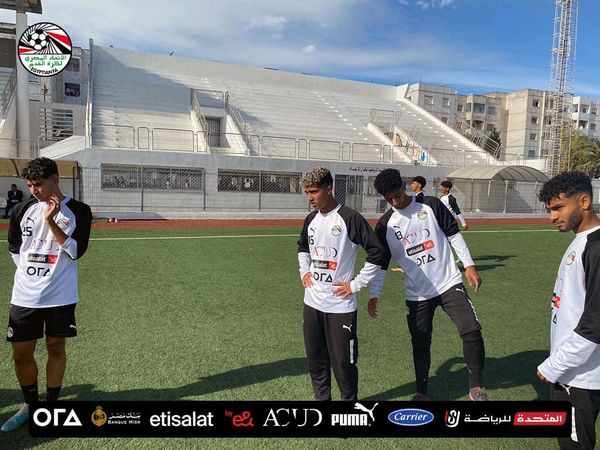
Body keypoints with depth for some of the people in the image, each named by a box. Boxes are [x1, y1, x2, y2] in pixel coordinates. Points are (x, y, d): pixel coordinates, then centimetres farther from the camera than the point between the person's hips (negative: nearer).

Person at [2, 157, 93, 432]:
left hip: (60, 296, -3)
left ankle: (51, 404, 26)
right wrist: (31, 272, 10)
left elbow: (76, 251, -14)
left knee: (56, 348, 9)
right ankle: (30, 404, 30)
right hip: (24, 296, 3)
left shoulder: (78, 211, -6)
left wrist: (50, 221, -21)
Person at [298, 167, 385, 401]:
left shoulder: (350, 218, -14)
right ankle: (322, 397, 34)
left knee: (343, 361, 2)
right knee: (315, 358, 15)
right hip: (312, 302, 6)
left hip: (340, 305, -6)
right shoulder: (311, 219, 7)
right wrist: (304, 271, 12)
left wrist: (355, 284, -13)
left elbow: (377, 253, -14)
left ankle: (350, 398, 25)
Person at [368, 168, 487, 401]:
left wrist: (469, 265, -4)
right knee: (420, 344, 8)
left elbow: (453, 234, 2)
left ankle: (475, 388, 5)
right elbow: (381, 263, 2)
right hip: (417, 294, 1)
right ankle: (422, 393, 27)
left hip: (449, 283, -1)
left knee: (471, 329, -14)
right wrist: (374, 294, -5)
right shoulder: (384, 225, -1)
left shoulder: (431, 205, -4)